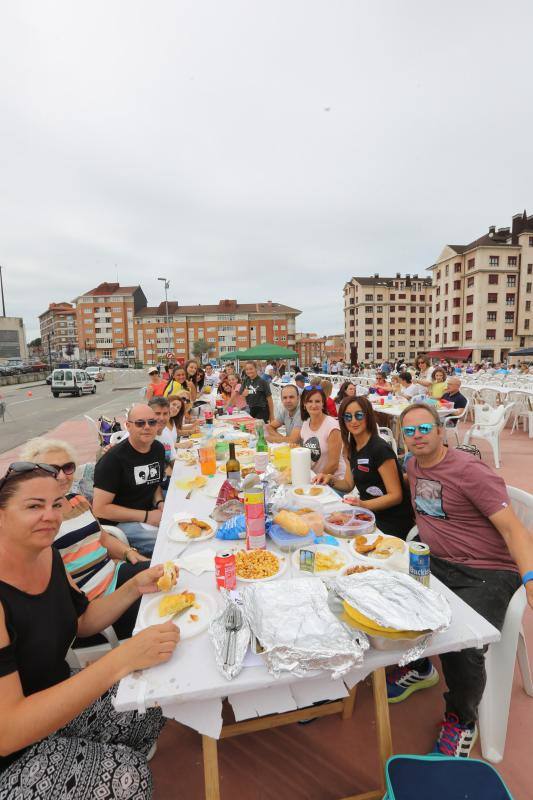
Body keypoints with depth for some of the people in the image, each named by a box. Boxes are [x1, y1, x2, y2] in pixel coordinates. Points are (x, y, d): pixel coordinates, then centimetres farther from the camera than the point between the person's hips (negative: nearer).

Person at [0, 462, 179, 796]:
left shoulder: (46, 553, -7)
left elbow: (83, 621, 6)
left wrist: (137, 586, -11)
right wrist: (122, 659, -41)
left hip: (56, 693, 7)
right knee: (128, 775, -11)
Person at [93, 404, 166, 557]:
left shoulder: (158, 449, 3)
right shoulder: (114, 458, -18)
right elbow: (100, 509, -19)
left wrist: (160, 503, -3)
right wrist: (146, 516, -20)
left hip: (150, 512, 7)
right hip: (119, 522, -7)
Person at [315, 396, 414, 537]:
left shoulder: (380, 449, -20)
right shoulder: (351, 447, 5)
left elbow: (395, 496, -18)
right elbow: (348, 484, 12)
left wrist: (364, 504, -31)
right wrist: (331, 480, -7)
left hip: (393, 523, -7)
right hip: (370, 516, 7)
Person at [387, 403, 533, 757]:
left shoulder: (470, 471, -18)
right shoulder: (413, 466, 5)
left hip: (487, 573, -6)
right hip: (434, 563, 7)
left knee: (461, 648, -25)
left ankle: (462, 721, 11)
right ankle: (419, 667, 21)